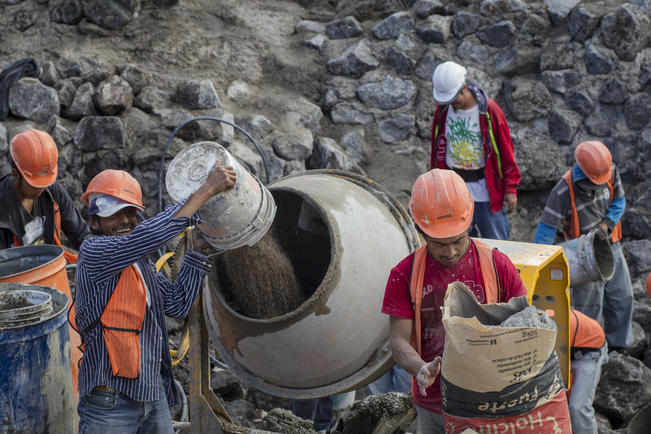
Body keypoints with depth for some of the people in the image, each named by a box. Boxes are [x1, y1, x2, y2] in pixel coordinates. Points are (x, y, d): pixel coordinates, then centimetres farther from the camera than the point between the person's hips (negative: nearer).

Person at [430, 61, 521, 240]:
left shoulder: (488, 109, -10)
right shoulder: (442, 110, 1)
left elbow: (506, 150, -5)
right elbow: (437, 149, 13)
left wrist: (510, 188, -5)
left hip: (486, 193, -3)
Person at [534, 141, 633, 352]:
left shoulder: (611, 171, -12)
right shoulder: (563, 191, -28)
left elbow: (619, 202, 4)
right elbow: (547, 228, -23)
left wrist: (606, 224, -15)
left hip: (611, 245, 6)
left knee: (621, 297, 12)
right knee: (589, 304, -3)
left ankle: (618, 346, 29)